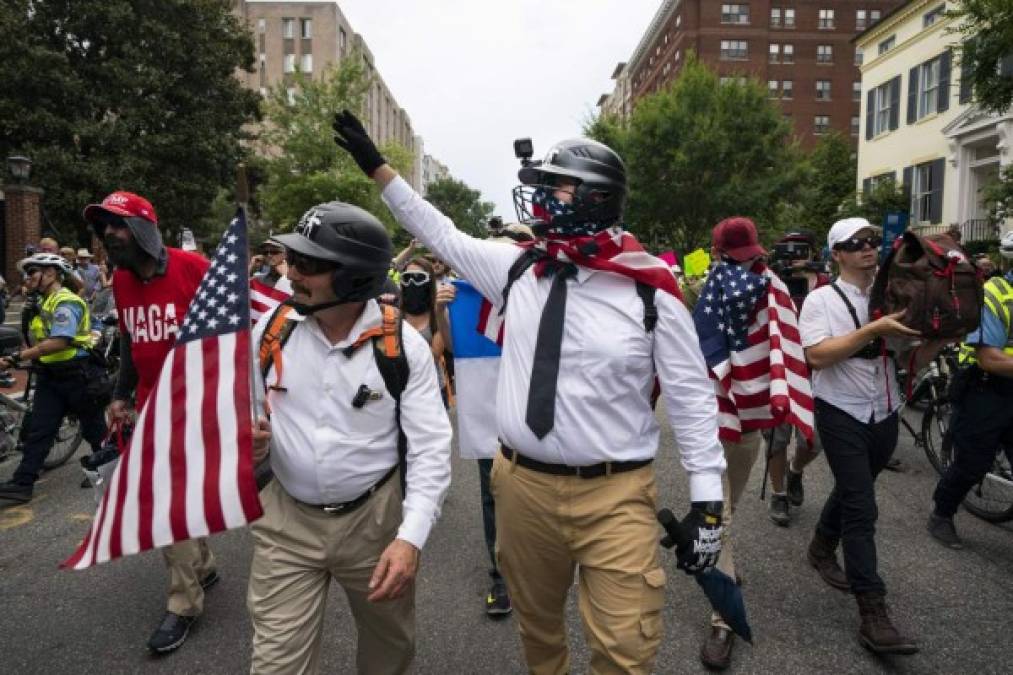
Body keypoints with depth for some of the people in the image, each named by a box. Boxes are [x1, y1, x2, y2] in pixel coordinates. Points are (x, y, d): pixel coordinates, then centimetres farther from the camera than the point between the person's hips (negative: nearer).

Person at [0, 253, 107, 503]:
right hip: (50, 377, 8)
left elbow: (59, 342, -28)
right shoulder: (45, 302, 14)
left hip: (77, 376, -8)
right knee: (39, 430, 3)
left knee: (93, 425, 9)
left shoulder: (67, 302, -17)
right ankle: (22, 482, 3)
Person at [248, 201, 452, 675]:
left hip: (375, 518, -1)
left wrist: (411, 536, -23)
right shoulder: (272, 329, -6)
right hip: (286, 519, 1)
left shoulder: (403, 344, -15)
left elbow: (430, 446, -14)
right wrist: (250, 440, -15)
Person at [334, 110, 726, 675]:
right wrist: (378, 166, 20)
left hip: (615, 495, -4)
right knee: (536, 623, 23)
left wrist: (708, 499, -7)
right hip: (523, 484, 4)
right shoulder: (517, 268, 1)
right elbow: (443, 235, 15)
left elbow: (692, 396, -5)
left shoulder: (650, 289, -10)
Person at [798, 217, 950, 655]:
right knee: (862, 508, -9)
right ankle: (873, 615, -5)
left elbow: (913, 360, 8)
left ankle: (822, 549, 47)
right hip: (842, 415, -6)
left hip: (884, 416, 6)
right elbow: (817, 356, -22)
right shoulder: (821, 299, -8)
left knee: (851, 491, 21)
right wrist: (873, 330, -24)